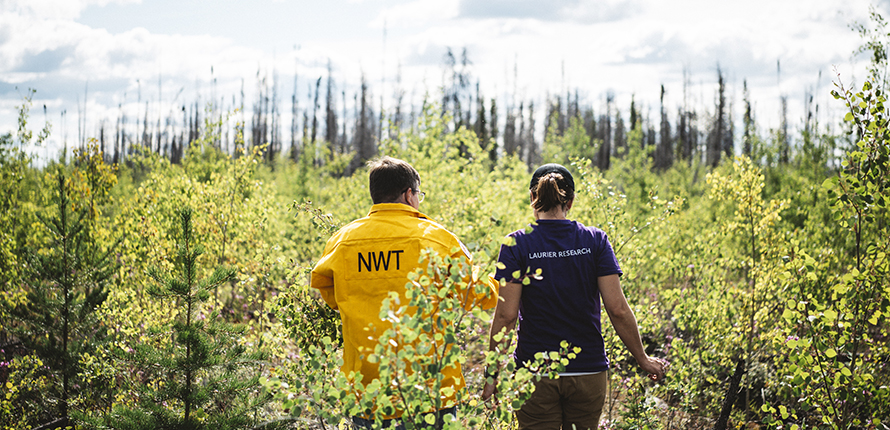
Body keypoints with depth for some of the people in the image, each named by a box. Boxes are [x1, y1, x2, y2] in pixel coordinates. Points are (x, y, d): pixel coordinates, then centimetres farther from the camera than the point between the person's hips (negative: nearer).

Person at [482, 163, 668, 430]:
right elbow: (618, 310, -6)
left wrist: (492, 375, -5)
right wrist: (643, 360, 6)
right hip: (588, 372, 2)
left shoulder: (517, 245, -6)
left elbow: (506, 315, -11)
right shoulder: (595, 241, -1)